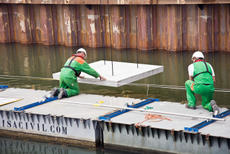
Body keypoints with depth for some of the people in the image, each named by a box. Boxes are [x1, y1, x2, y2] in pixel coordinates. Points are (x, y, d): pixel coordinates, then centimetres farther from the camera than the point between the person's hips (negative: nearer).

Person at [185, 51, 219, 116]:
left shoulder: (191, 66, 14)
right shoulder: (208, 65, 25)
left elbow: (191, 80, 17)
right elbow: (214, 80, 21)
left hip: (200, 88, -4)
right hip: (210, 89, 4)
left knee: (187, 83, 27)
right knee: (205, 105, 27)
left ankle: (191, 104, 21)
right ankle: (211, 105, -9)